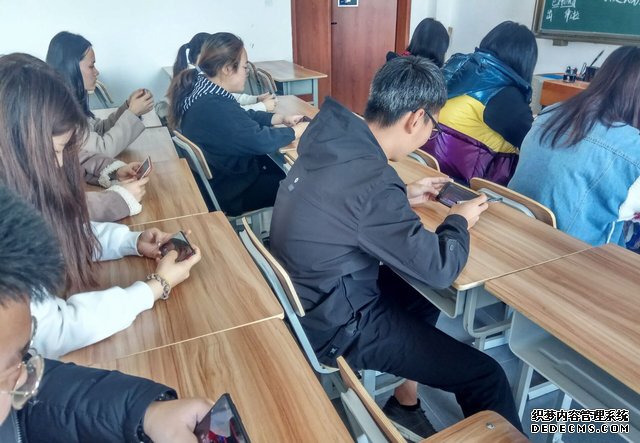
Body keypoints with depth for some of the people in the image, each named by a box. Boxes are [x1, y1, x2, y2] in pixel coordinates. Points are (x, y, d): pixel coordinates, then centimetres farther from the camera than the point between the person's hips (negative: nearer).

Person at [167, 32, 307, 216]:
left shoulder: (201, 91, 0)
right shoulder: (215, 107, -31)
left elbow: (244, 117, 11)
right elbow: (261, 141, -27)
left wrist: (282, 119, 4)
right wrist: (295, 131, -11)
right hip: (230, 192, -9)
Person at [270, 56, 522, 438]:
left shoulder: (332, 138, -5)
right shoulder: (371, 180, -31)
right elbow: (439, 268, -20)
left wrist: (403, 195, 9)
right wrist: (458, 222, -2)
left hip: (309, 296, 9)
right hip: (335, 325, -9)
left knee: (423, 293, 27)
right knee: (486, 375, -4)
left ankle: (405, 403, 37)